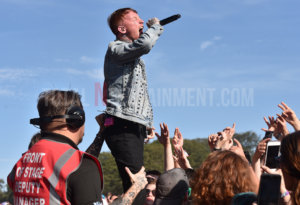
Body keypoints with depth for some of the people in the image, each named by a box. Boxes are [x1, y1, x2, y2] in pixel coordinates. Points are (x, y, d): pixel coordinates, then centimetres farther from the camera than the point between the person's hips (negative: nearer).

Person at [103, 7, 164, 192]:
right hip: (122, 127, -9)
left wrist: (148, 122, 22)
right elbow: (145, 44, -22)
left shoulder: (135, 56, 28)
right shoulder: (115, 49, -2)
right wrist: (155, 27, -1)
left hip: (135, 127, 9)